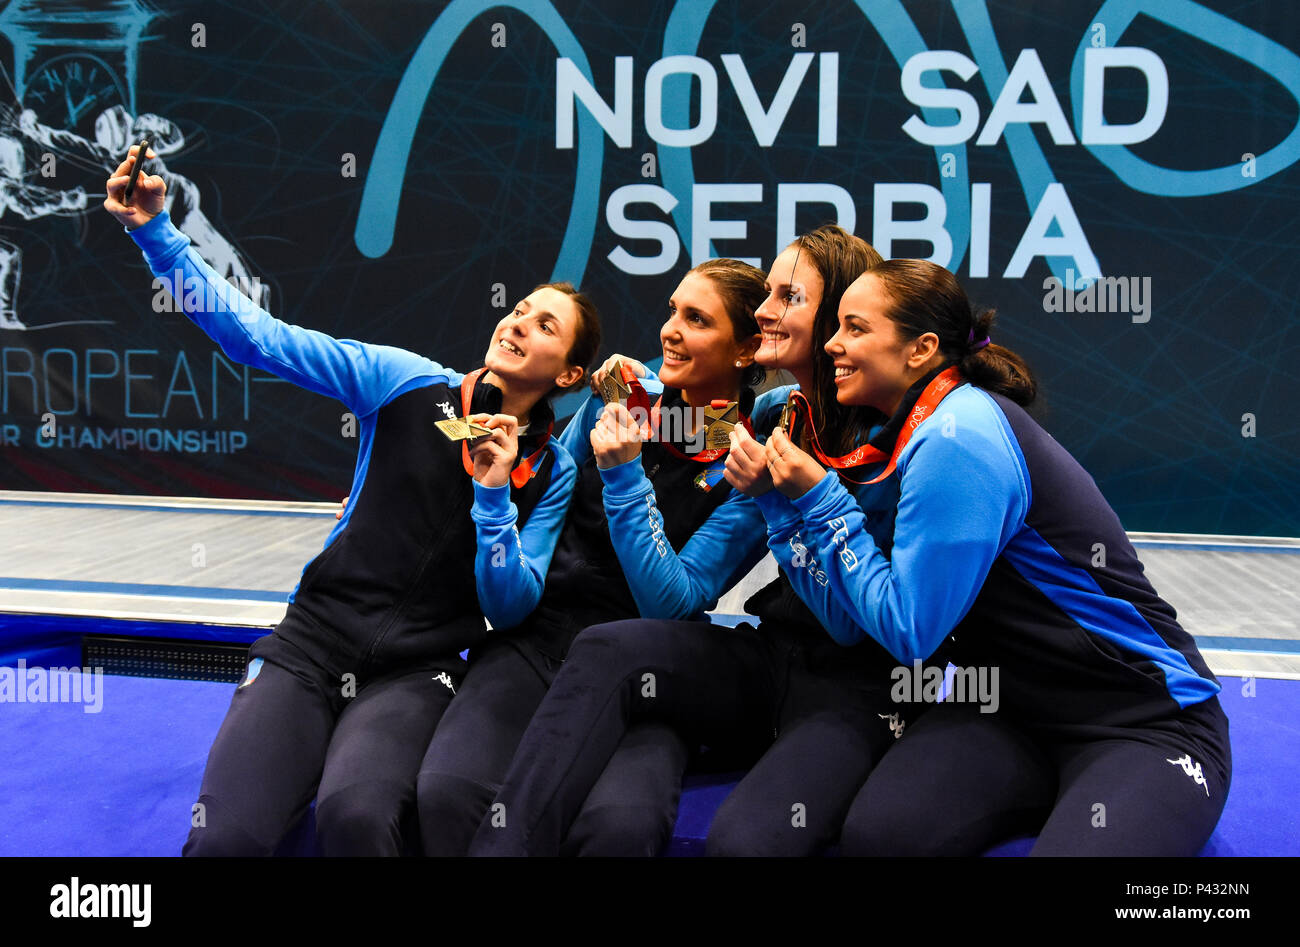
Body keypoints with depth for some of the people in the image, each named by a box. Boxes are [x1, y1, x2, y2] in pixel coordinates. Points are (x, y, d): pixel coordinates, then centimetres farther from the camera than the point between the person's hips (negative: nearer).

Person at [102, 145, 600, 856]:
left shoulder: (552, 472, 8)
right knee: (223, 837, -23)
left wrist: (494, 495, -12)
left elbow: (510, 608, 2)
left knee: (355, 815, -33)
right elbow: (259, 337, 0)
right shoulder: (407, 382, 6)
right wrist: (155, 232, -8)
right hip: (312, 644, 0)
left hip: (417, 673, 0)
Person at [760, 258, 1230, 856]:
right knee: (878, 833, -19)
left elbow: (906, 629, -19)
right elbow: (851, 623, 1)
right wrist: (780, 496, -3)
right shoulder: (920, 431, 7)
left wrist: (819, 500, -14)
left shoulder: (956, 439, -21)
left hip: (1145, 722, -7)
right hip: (1010, 713, 7)